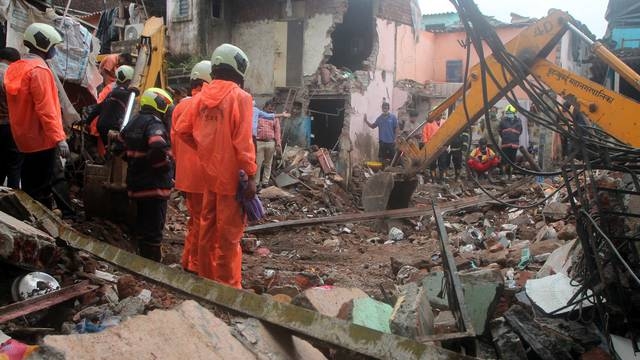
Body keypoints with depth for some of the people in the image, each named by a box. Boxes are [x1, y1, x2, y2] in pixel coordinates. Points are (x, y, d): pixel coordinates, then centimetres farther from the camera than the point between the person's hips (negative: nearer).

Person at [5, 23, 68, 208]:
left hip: (25, 136, 9)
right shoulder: (39, 70, -18)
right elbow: (46, 108, -24)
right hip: (42, 138, -9)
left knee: (30, 184, 17)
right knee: (41, 188, -2)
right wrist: (59, 137, -24)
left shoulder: (16, 68, 11)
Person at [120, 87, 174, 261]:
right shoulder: (154, 124, -17)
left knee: (142, 227, 20)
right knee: (154, 229, -3)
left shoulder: (133, 122, 13)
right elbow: (159, 148, -34)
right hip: (154, 186, -9)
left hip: (136, 184, 9)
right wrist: (166, 166, -18)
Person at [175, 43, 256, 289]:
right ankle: (228, 286, 10)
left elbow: (182, 130, 5)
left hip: (209, 174, 6)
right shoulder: (240, 97, -12)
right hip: (231, 176, -6)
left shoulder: (201, 96, 6)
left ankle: (206, 277, 28)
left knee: (207, 228, 17)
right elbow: (243, 142, -17)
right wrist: (251, 176, -13)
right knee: (229, 234, 2)